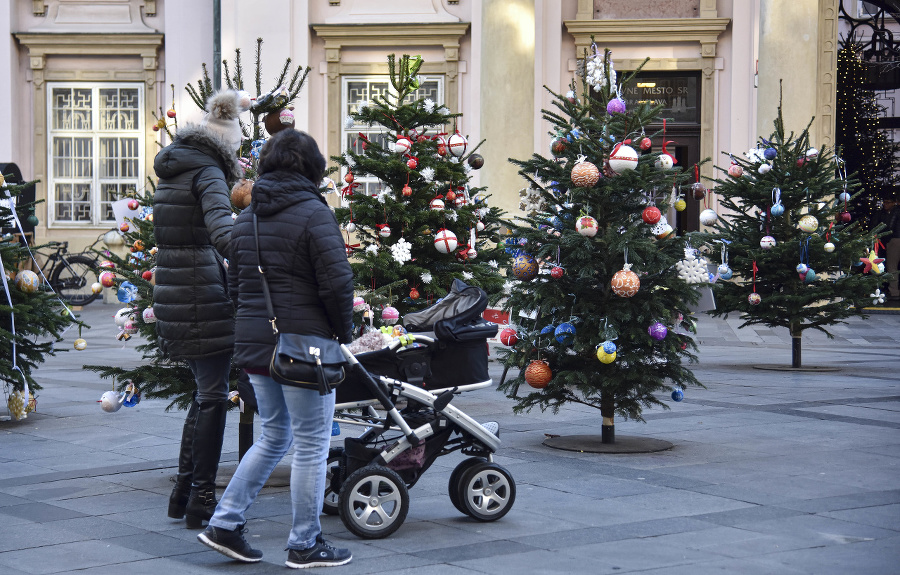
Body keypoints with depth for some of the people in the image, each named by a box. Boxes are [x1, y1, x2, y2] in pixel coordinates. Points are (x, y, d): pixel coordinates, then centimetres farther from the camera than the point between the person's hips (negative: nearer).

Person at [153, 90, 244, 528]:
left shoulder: (172, 170, 16)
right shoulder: (208, 173, -12)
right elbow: (221, 229, -30)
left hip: (172, 290, 9)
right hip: (204, 292, -9)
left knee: (205, 392, 17)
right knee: (213, 396, -1)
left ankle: (184, 491, 21)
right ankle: (202, 500, 2)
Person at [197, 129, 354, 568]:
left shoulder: (246, 218, 11)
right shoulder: (313, 214, -12)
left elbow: (235, 284, 17)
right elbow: (337, 282, -16)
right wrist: (343, 332, -3)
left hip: (254, 344, 8)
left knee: (274, 436, 20)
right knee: (311, 444, 3)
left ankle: (224, 523, 16)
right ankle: (305, 545, 10)